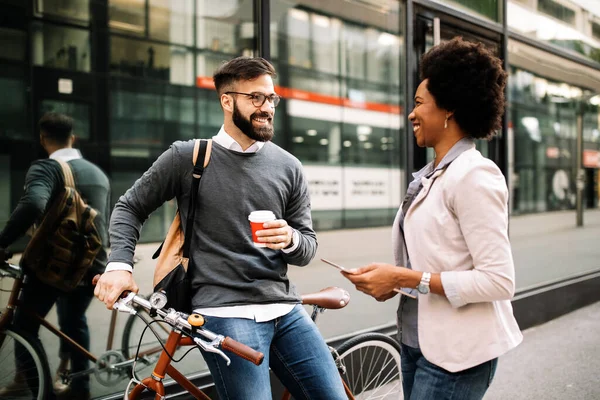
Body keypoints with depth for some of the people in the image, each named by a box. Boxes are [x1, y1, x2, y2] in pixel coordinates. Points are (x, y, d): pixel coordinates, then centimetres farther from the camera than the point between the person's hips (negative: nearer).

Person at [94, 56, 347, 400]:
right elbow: (129, 208, 10)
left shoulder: (289, 167, 6)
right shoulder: (187, 157, 0)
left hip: (286, 310, 4)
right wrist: (119, 265, -5)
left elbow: (308, 247, 10)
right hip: (226, 313, -3)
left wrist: (291, 239, -13)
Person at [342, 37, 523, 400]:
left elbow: (498, 281, -21)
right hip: (418, 341, 8)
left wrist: (404, 278, -21)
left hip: (456, 353, -8)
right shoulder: (431, 176, 7)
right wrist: (393, 281, -2)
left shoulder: (474, 175, -17)